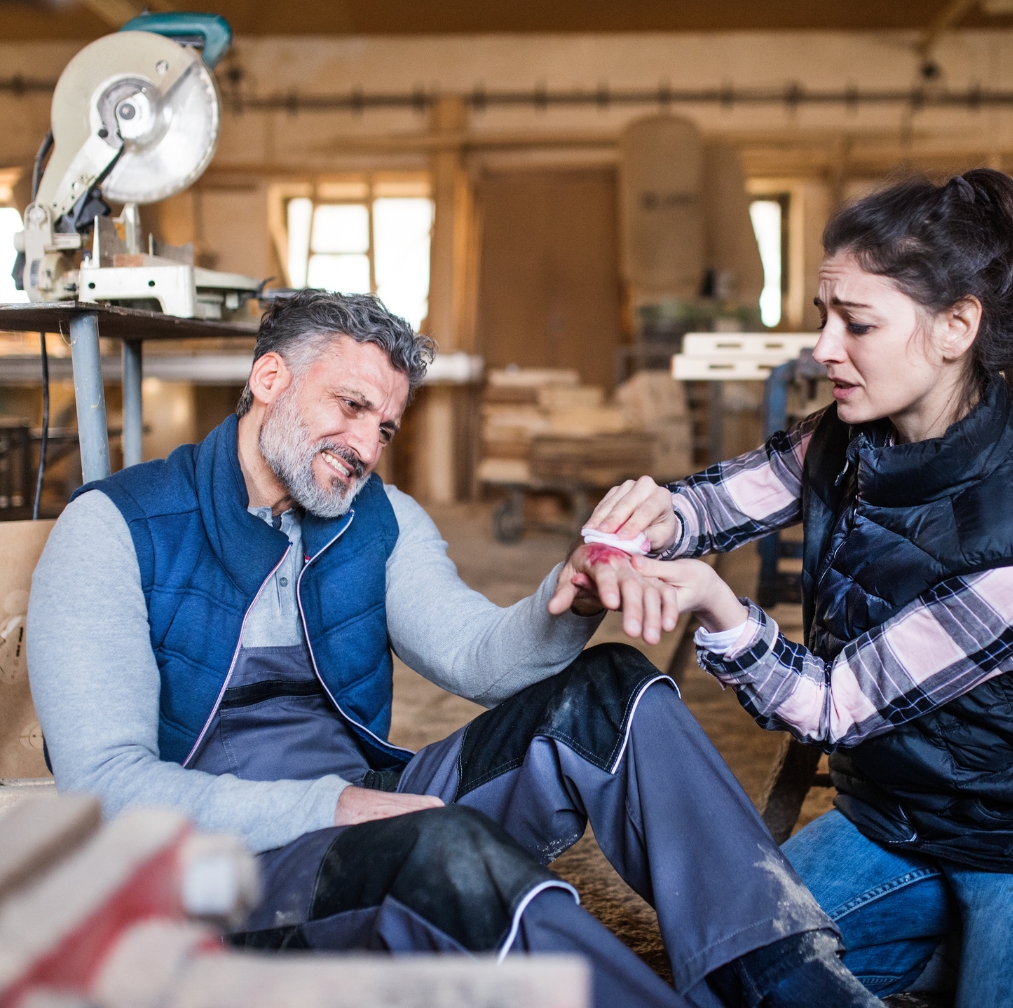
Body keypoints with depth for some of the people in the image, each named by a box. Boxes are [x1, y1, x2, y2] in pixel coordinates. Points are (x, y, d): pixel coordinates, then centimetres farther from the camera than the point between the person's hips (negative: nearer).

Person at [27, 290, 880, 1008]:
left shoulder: (382, 519, 9)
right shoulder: (114, 528, -8)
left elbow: (475, 653, -7)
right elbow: (105, 787, -16)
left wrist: (571, 604, -29)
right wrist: (335, 807, -25)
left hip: (361, 811, 6)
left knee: (603, 694, -14)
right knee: (447, 846, -37)